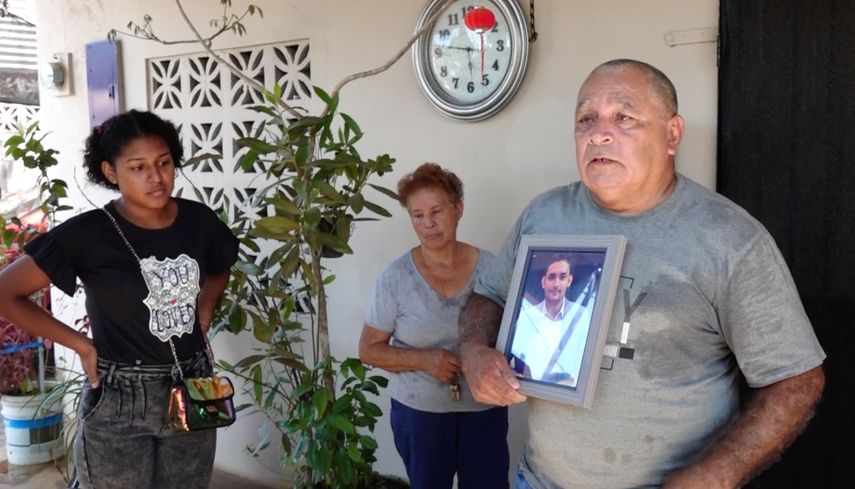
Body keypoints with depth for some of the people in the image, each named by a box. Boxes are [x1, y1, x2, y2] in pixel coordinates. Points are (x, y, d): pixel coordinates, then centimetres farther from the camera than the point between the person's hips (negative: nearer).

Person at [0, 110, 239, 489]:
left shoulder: (199, 220, -3)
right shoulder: (88, 234, -14)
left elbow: (220, 269, 19)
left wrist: (204, 312, 2)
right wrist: (81, 345, -11)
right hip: (119, 403, -3)